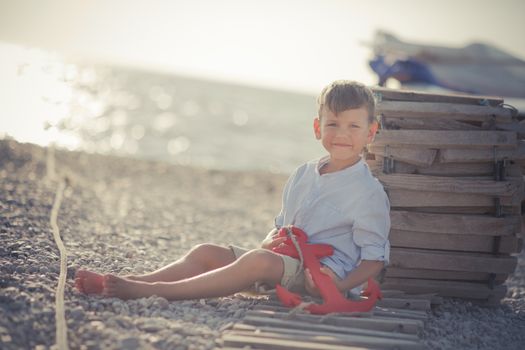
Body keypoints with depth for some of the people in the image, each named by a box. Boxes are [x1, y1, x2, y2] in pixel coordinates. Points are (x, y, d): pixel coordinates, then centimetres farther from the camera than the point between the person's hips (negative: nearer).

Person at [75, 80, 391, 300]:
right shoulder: (302, 176, 16)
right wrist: (272, 241, 2)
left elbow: (375, 257, -5)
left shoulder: (367, 192, -5)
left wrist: (338, 287, -22)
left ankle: (151, 290, -39)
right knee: (207, 252, -7)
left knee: (258, 260, -34)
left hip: (323, 271, -8)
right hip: (284, 263, 8)